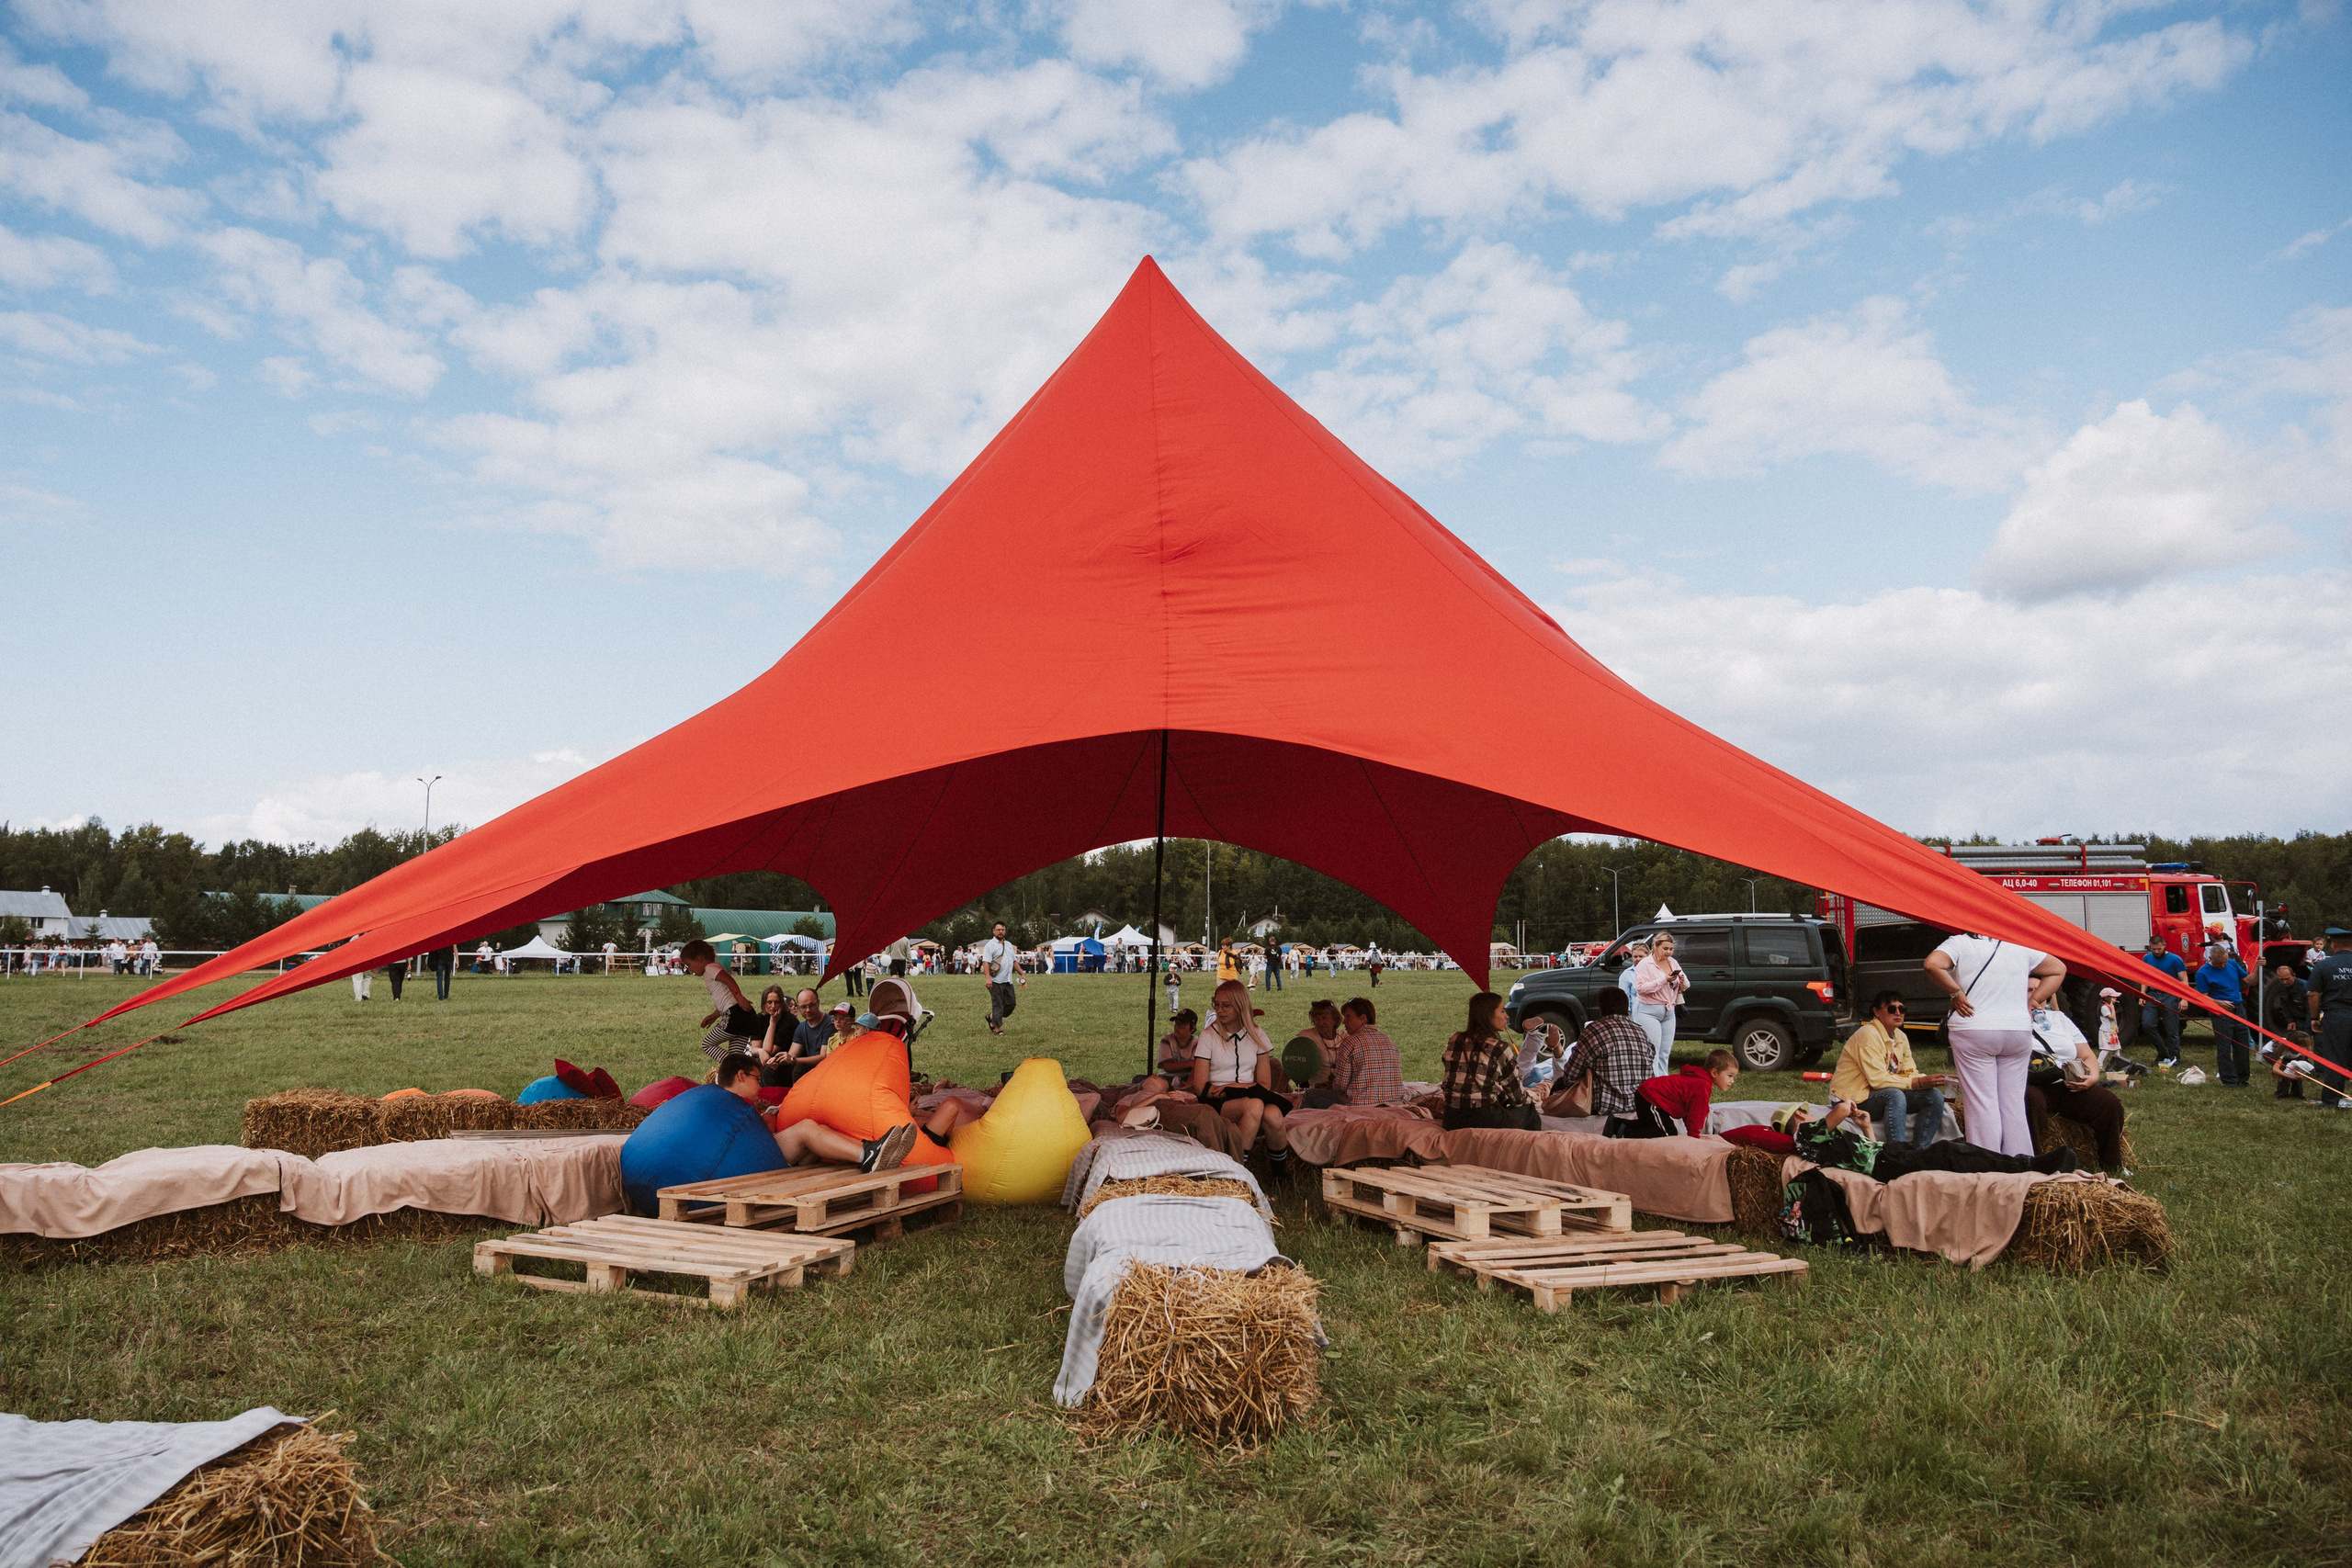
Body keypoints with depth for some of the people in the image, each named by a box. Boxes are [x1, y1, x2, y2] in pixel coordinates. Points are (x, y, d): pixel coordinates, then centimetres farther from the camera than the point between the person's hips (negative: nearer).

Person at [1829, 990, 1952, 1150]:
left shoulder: (1901, 1037, 10)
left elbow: (1909, 1073, 4)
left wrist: (1929, 1080, -18)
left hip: (1886, 1096, 9)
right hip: (1855, 1099, -9)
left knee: (1935, 1096, -8)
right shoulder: (1868, 1035, -18)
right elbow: (1878, 1079, -25)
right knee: (1895, 1095, -36)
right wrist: (1918, 1083, -27)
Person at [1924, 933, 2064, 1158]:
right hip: (2019, 1030, 4)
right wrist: (2032, 1002, 15)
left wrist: (1956, 994, -9)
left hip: (1974, 1031, -4)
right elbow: (2058, 969, 22)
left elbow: (1933, 964, -21)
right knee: (2014, 1104, 10)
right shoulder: (2020, 947, 11)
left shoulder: (1960, 943, -3)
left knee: (1981, 1104, -2)